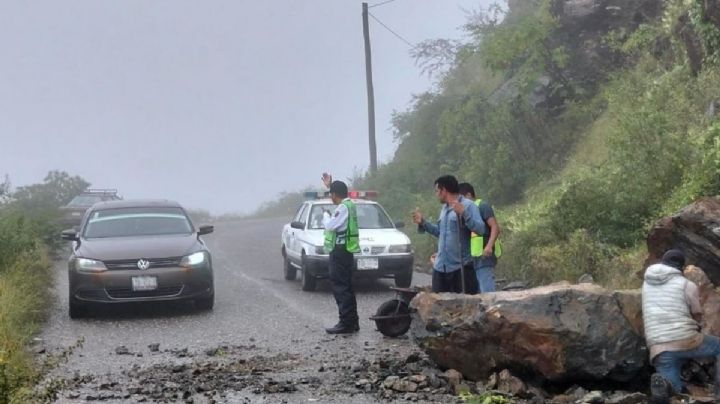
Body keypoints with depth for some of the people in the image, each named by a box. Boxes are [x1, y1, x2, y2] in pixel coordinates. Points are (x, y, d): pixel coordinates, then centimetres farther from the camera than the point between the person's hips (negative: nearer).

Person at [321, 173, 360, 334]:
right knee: (346, 288, 13)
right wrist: (330, 185, 37)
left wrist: (326, 216, -2)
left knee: (341, 288, -10)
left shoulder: (343, 208, -17)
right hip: (346, 251, 10)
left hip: (340, 252, -10)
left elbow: (330, 225, -21)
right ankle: (352, 322, 16)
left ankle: (346, 323, -13)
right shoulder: (349, 204, 12)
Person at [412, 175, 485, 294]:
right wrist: (423, 223, 22)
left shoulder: (468, 205, -8)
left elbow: (480, 229, -20)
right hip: (440, 266, 8)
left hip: (461, 267, -8)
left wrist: (464, 213, -30)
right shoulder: (444, 208, 17)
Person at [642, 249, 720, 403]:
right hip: (686, 341, -3)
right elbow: (698, 317, 11)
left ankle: (661, 385, -22)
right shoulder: (688, 285, 3)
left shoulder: (648, 282, 19)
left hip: (659, 349, 3)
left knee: (673, 387, 16)